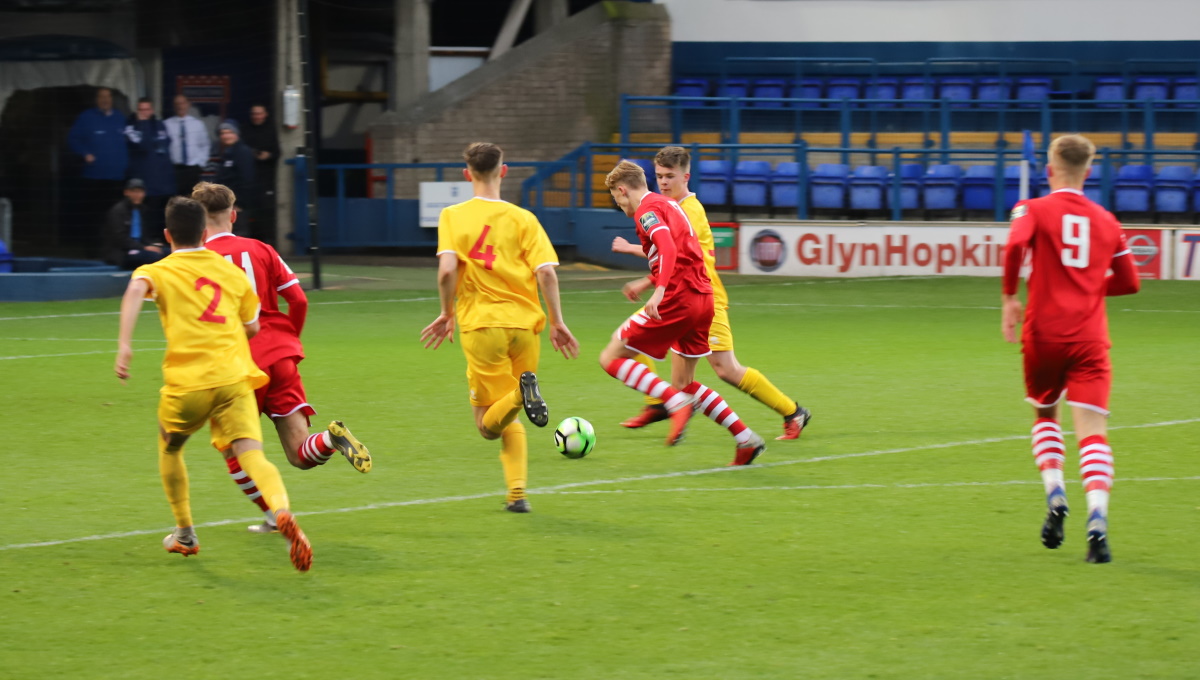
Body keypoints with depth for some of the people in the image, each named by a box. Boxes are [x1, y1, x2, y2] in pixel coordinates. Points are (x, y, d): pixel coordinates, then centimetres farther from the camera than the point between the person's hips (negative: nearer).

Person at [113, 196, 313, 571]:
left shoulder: (160, 271, 9)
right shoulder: (231, 272, 18)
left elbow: (136, 289, -15)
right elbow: (252, 326, 27)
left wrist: (124, 344, -23)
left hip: (186, 384, -1)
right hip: (233, 378, 1)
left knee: (169, 448, 27)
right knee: (251, 454, -13)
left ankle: (184, 533, 33)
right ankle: (282, 511, -42)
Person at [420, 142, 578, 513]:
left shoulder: (453, 216, 0)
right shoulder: (523, 219, 3)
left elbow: (447, 270, -12)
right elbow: (546, 273, -5)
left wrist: (448, 313, 4)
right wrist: (557, 322, 4)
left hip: (481, 325, -2)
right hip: (525, 323, 2)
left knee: (488, 424, 5)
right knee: (509, 420, 19)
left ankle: (520, 394, -27)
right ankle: (517, 493, 6)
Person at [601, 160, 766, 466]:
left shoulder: (647, 209, -7)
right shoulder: (669, 205, 22)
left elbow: (668, 248, -25)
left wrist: (659, 290, -35)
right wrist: (646, 282, 37)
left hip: (676, 300, -9)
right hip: (703, 296, 9)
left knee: (611, 358, -2)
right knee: (683, 383, 18)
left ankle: (677, 404, -17)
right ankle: (746, 438, 10)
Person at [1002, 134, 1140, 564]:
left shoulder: (1034, 210, 1)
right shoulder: (1106, 222, 11)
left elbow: (1016, 245, -20)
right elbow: (1128, 282, 15)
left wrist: (1009, 297, -9)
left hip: (1044, 334, -1)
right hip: (1090, 337, 1)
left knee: (1044, 414, 25)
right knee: (1093, 432, -8)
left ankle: (1054, 494, 4)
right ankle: (1097, 520, -27)